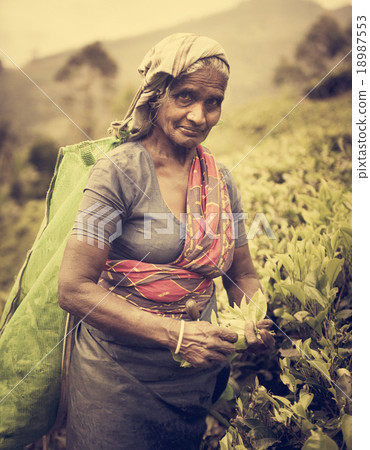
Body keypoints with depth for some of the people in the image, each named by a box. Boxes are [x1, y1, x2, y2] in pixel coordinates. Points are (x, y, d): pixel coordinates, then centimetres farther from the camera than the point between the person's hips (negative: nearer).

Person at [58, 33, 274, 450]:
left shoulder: (221, 180, 1)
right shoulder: (119, 171, -16)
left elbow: (242, 276, 9)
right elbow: (74, 289, -19)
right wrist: (176, 334, -25)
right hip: (117, 380, -5)